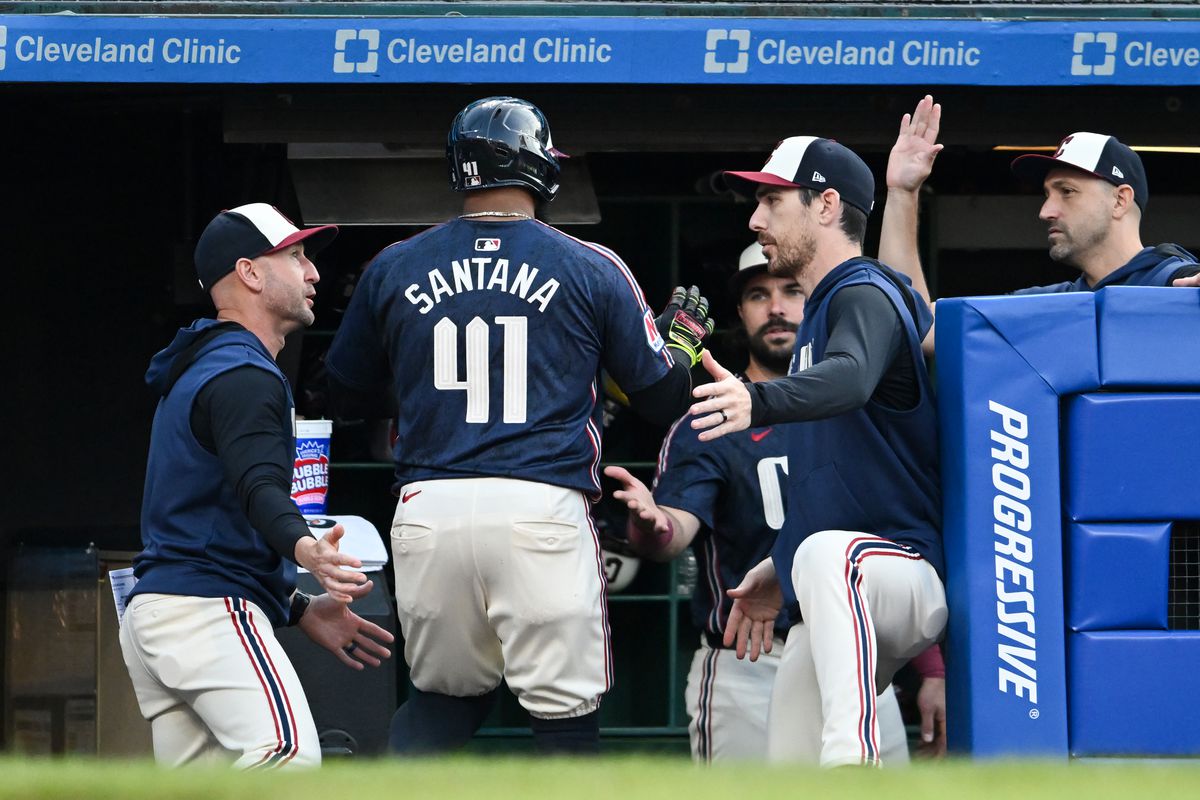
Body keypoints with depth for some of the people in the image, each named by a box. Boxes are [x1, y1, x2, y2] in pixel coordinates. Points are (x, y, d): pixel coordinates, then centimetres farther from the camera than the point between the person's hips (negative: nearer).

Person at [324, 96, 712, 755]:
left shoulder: (392, 270, 10)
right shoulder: (591, 269, 4)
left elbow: (347, 393, 22)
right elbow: (663, 398, 8)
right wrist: (685, 337, 29)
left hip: (428, 509, 3)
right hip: (542, 512, -3)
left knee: (444, 697, 19)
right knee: (565, 713, 3)